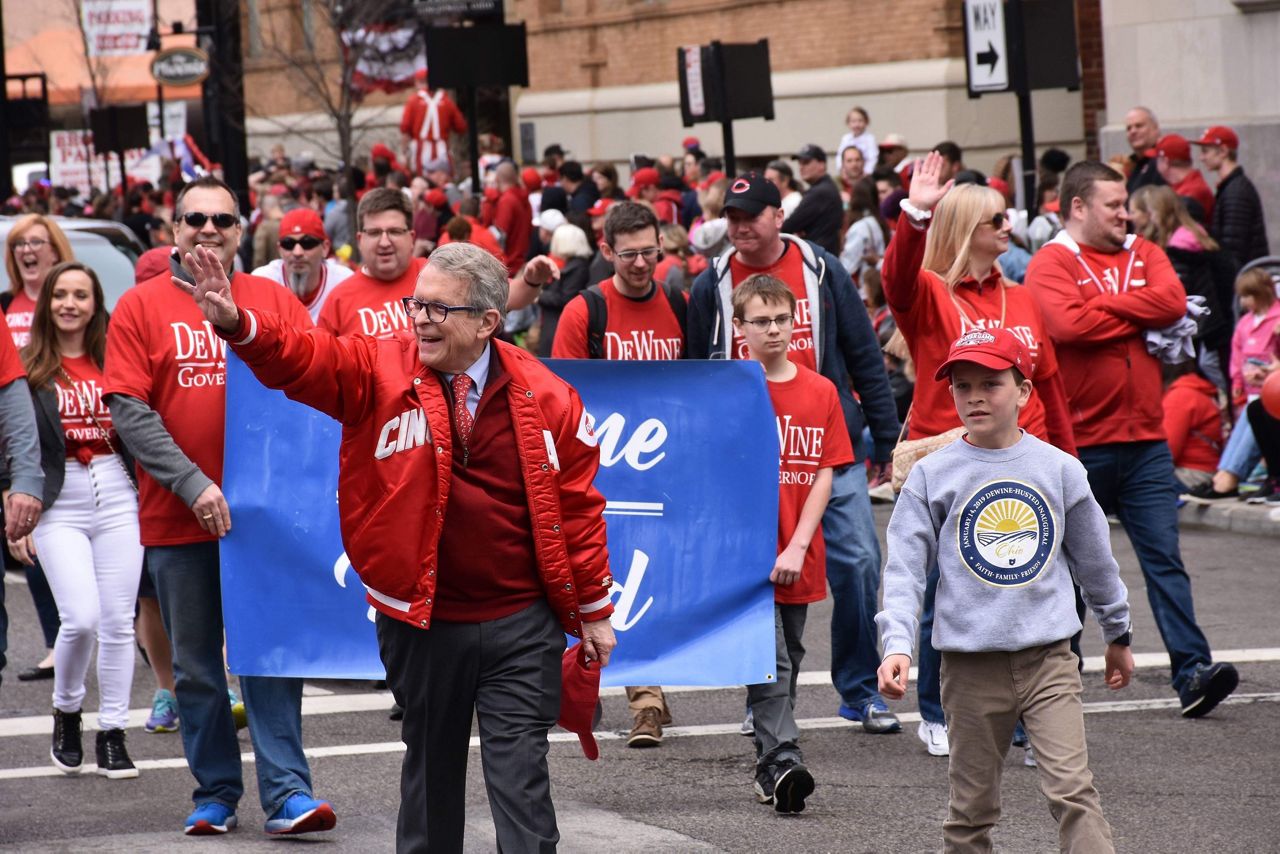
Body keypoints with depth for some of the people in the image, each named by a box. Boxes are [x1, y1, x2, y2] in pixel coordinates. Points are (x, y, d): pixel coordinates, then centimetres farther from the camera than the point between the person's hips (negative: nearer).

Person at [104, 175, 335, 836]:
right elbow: (128, 409, -6)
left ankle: (287, 794, -3)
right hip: (176, 520, 0)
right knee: (196, 664, 8)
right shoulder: (141, 306, 1)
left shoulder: (273, 301, 6)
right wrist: (192, 484, -15)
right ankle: (215, 793, 17)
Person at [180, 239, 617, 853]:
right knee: (429, 763, 14)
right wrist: (236, 321, -38)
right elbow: (302, 357, -18)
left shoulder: (545, 397, -2)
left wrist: (592, 611, 6)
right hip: (420, 621, 1)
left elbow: (576, 504, 3)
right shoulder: (378, 370, -2)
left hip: (520, 624, -1)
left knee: (519, 771, -1)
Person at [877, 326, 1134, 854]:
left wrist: (1118, 635, 26)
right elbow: (904, 569, -3)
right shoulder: (933, 475, -1)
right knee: (972, 807, 7)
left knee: (1072, 789, -11)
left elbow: (1094, 558, 16)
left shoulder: (1059, 469, 4)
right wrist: (896, 646, -16)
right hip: (971, 666, 0)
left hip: (1049, 657, 0)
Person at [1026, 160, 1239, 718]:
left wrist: (1103, 307, -10)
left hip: (1145, 441, 4)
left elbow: (1173, 302, -7)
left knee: (1165, 559, -3)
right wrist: (1137, 315, -9)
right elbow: (1067, 324, -21)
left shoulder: (1143, 255, 12)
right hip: (1079, 443, -4)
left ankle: (1192, 673, -11)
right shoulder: (1052, 264, -4)